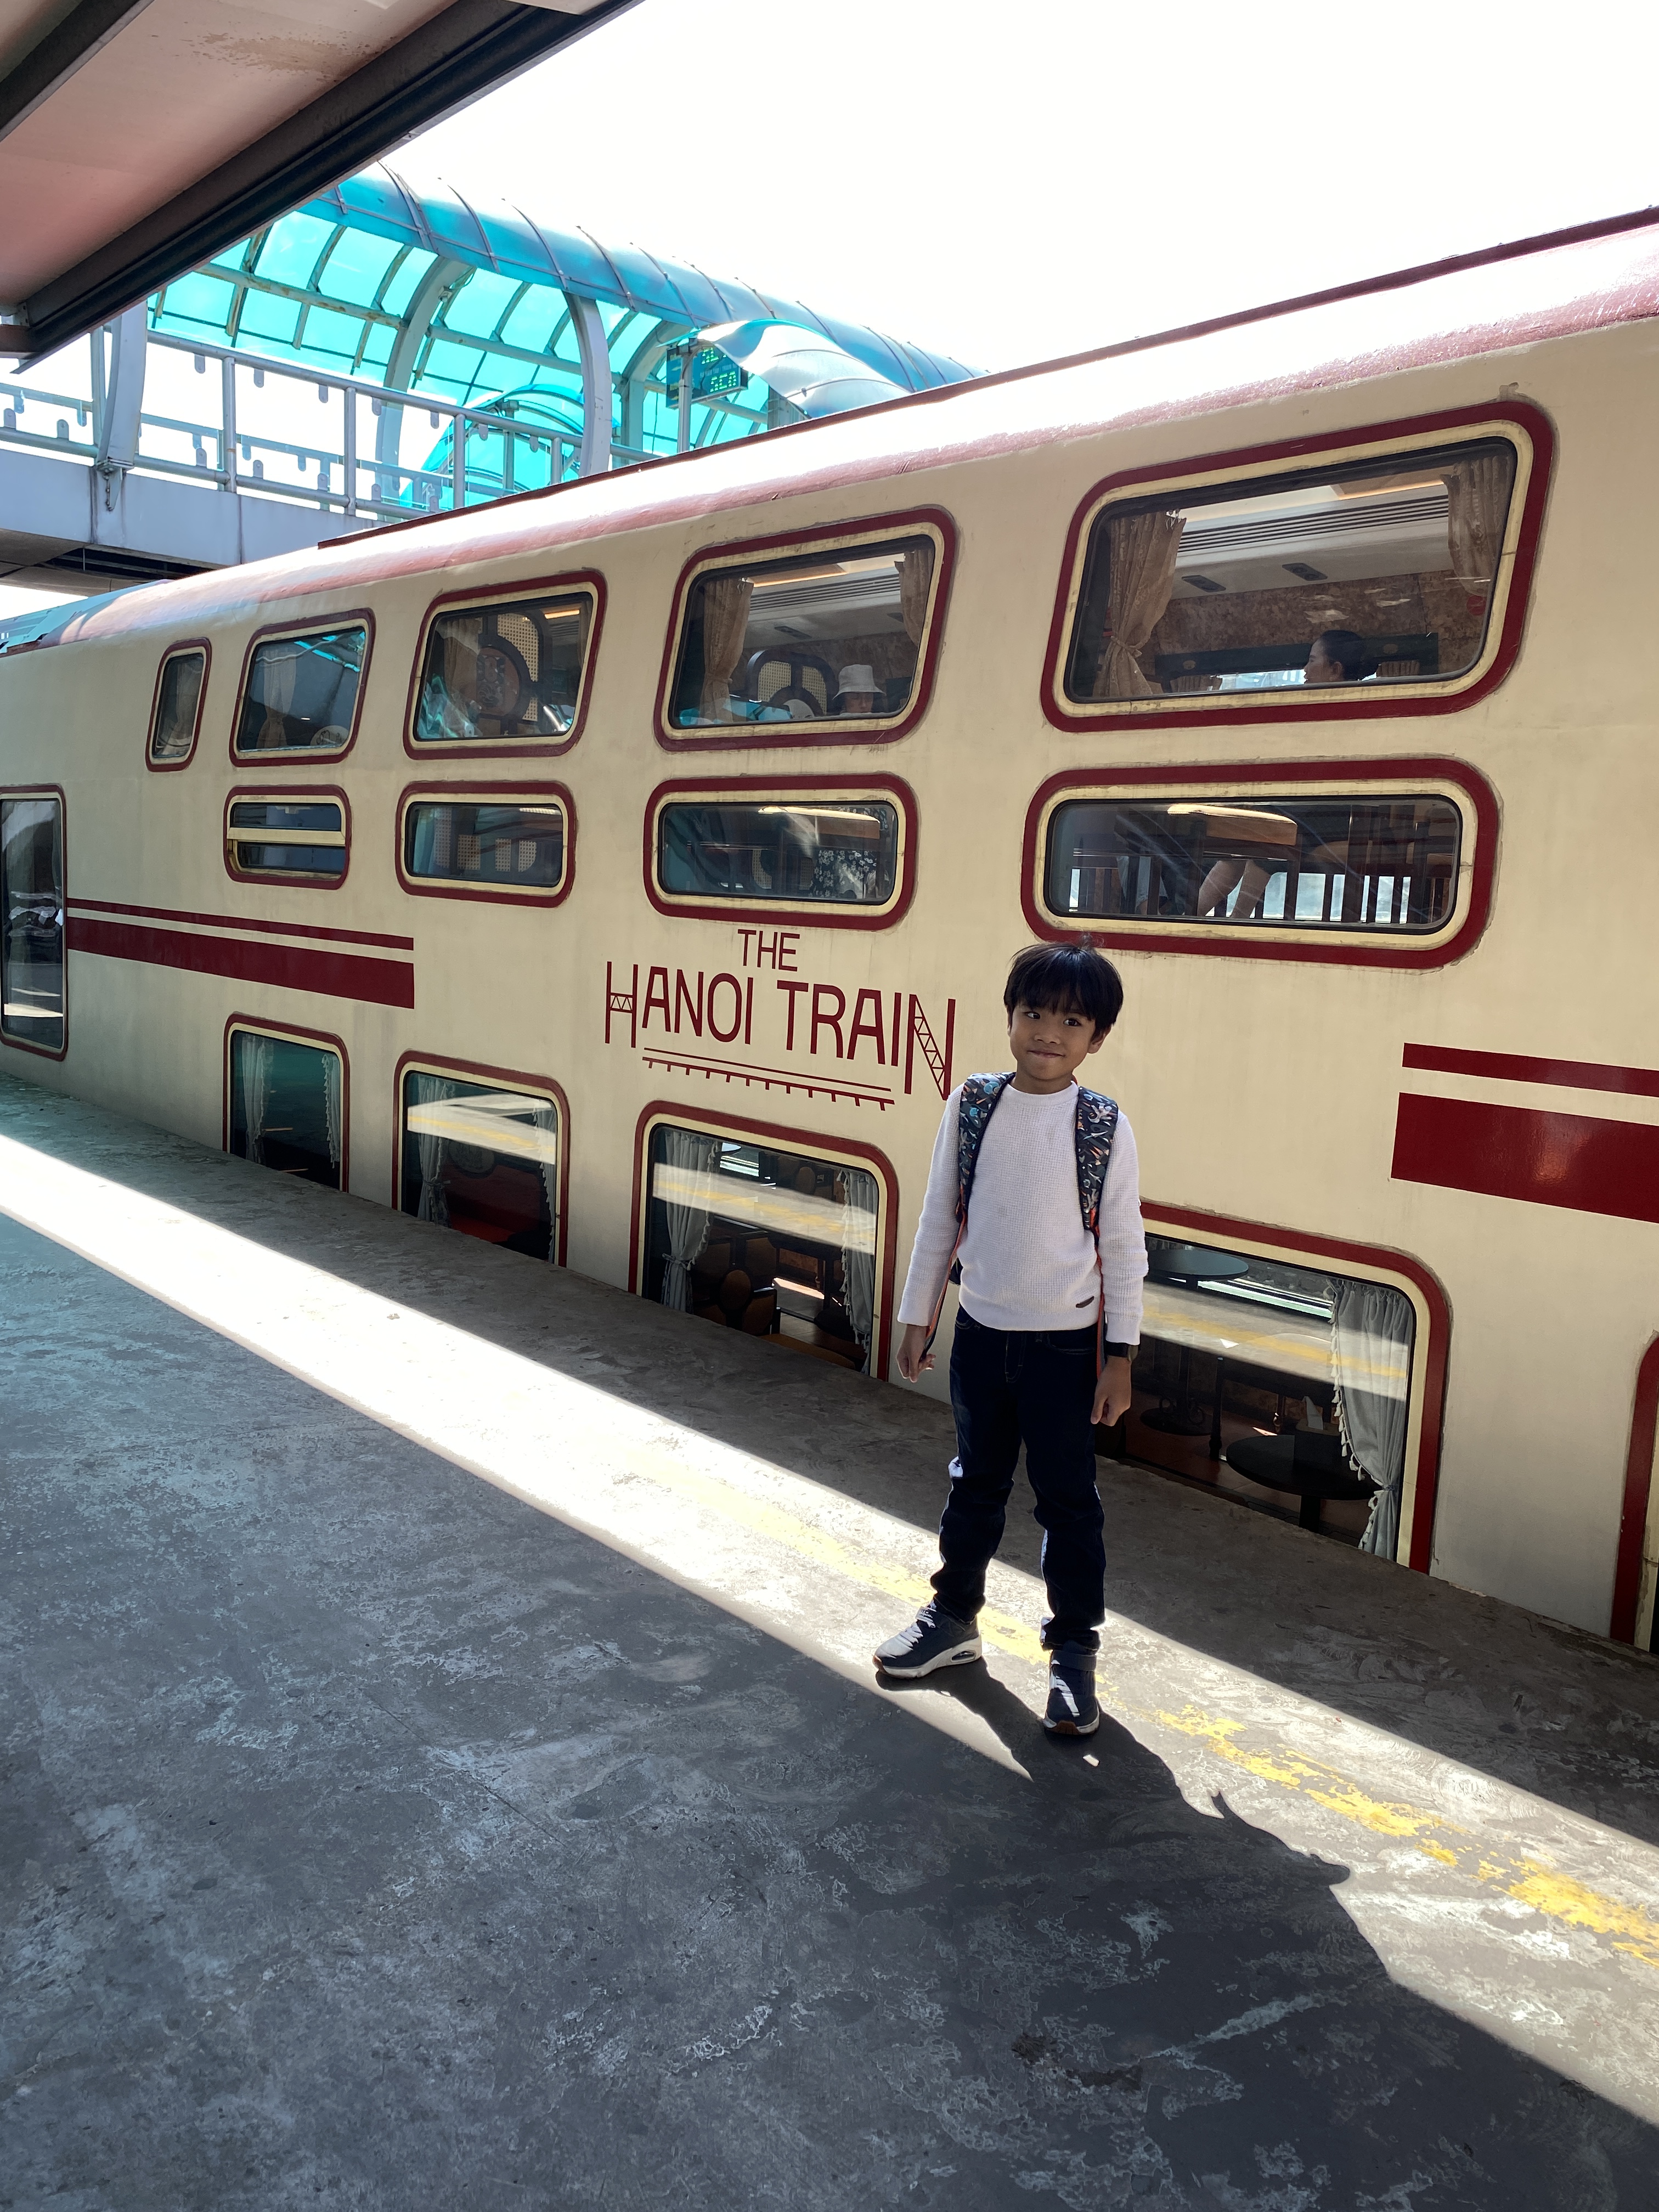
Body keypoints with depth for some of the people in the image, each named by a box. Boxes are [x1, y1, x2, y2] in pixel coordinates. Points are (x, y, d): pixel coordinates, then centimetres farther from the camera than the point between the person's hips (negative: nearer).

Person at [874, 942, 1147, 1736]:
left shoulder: (1105, 1127, -10)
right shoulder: (971, 1104, -4)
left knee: (1067, 1498, 9)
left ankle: (1073, 1651, 24)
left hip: (1065, 1343, -3)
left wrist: (1120, 1354, -6)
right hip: (982, 1331, 3)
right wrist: (917, 1316, 7)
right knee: (975, 1482, 19)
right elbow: (939, 1216, 4)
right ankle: (954, 1617, 38)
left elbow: (1123, 1247, -6)